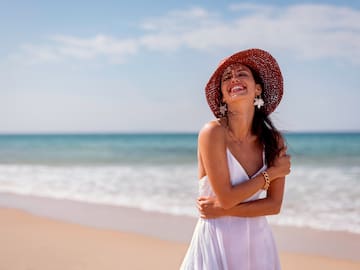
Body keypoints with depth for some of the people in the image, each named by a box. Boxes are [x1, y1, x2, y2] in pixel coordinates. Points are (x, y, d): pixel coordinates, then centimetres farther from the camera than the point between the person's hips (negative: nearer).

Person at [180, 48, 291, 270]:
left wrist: (222, 210, -16)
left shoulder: (274, 141, -4)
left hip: (258, 242, 4)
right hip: (217, 242, -4)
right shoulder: (213, 132, -17)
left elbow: (274, 205, -5)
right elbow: (226, 198, -19)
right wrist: (271, 173, -10)